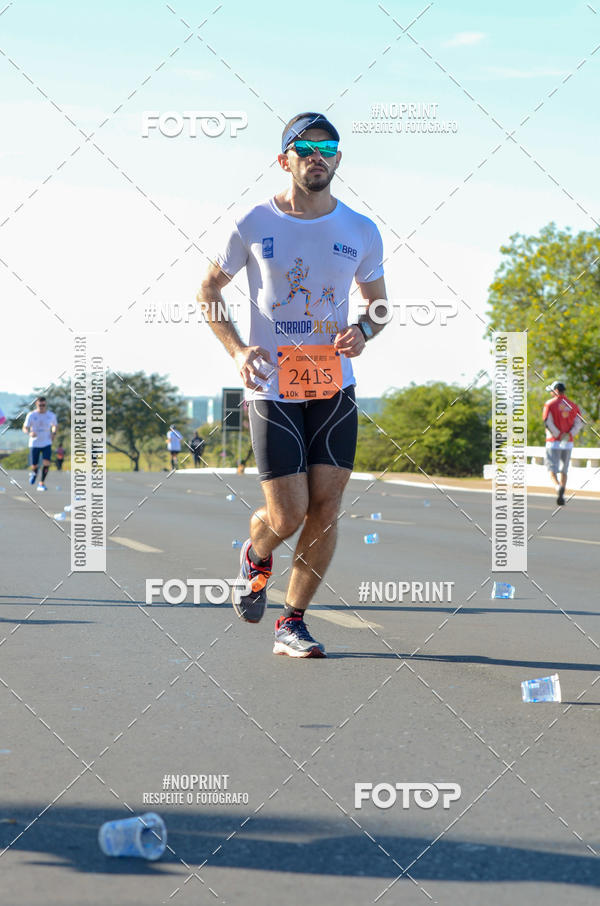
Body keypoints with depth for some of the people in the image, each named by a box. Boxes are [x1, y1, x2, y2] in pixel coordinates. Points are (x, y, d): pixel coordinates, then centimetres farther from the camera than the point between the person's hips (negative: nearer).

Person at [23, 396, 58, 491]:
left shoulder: (51, 415, 1)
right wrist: (29, 433, -25)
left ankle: (42, 483, -7)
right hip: (34, 443, -1)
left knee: (46, 462, -20)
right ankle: (34, 473, 37)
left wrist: (53, 433, -1)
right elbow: (25, 428, -3)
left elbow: (55, 425, 19)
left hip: (47, 443, 1)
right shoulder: (31, 415, -5)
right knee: (34, 466, -1)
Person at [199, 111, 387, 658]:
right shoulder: (255, 224, -2)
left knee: (326, 507, -4)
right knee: (287, 516, -8)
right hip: (271, 387, -2)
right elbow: (209, 290, 8)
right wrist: (237, 349, -7)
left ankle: (292, 624, 10)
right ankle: (256, 557, 29)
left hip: (335, 386, 3)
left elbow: (378, 301, 17)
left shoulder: (361, 232, 4)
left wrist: (363, 331, -6)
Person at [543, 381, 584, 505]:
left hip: (553, 442, -4)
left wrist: (558, 435, -11)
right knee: (564, 470, 13)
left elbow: (548, 422, -15)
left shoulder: (549, 404, -4)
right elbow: (579, 423, -1)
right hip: (568, 443, 4)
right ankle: (561, 496, 8)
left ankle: (558, 487, -30)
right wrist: (569, 435, -7)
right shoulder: (572, 405, 8)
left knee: (552, 469, -2)